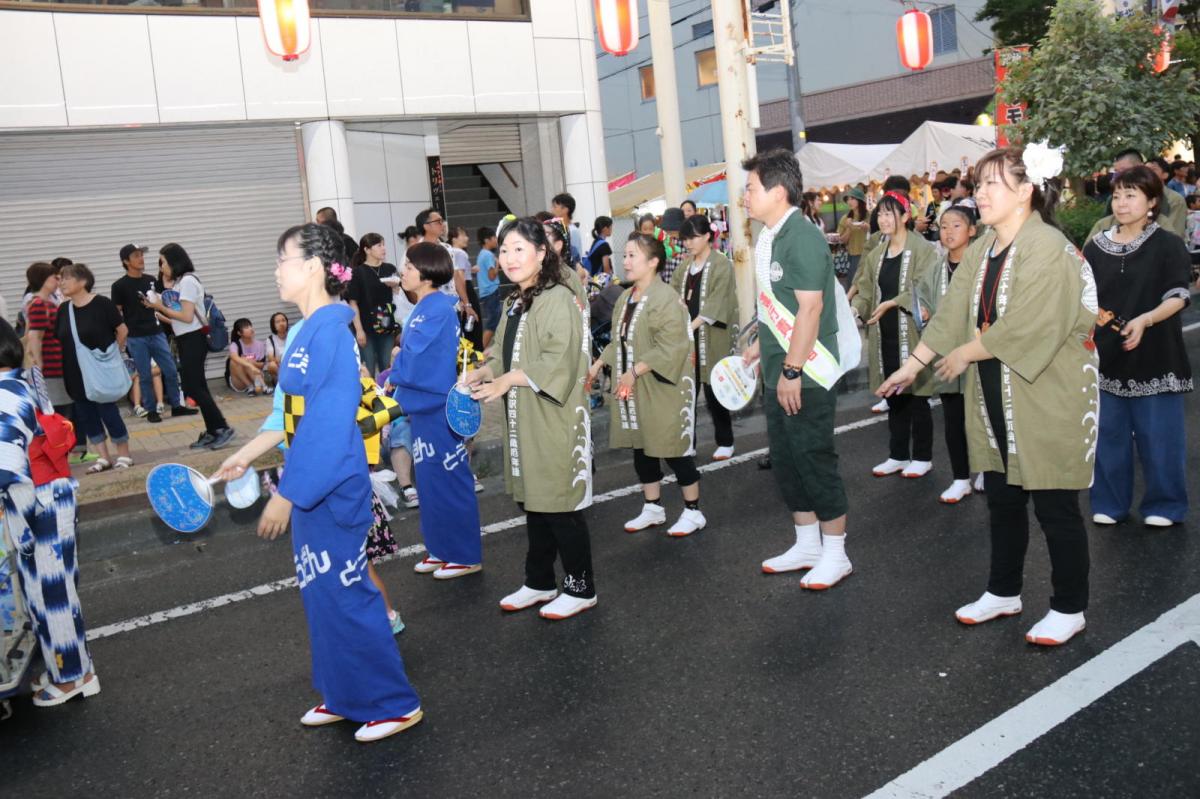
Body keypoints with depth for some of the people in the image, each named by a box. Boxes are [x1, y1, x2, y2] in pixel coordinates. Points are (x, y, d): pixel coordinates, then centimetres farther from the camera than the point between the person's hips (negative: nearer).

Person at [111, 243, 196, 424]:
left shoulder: (151, 280, 8)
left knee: (171, 371, 4)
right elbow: (116, 314, -3)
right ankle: (151, 410, 13)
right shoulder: (119, 286, -5)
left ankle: (177, 406, 15)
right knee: (145, 376, 2)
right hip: (136, 338, -4)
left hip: (157, 334, 4)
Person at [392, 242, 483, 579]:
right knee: (430, 482, 16)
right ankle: (443, 549, 27)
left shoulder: (438, 310, -18)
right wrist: (401, 399, 6)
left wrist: (384, 379, -4)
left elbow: (415, 363, -19)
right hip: (423, 407, 9)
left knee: (449, 482, 0)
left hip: (439, 409, -9)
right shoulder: (423, 309, 10)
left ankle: (465, 556, 11)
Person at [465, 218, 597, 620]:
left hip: (555, 421, -8)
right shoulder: (514, 304, 14)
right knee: (534, 501, 16)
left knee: (561, 506, 0)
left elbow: (559, 361, -21)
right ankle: (539, 583, 28)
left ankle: (580, 588, 14)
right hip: (525, 421, 9)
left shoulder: (558, 299, -14)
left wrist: (508, 380, -20)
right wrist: (482, 373, 0)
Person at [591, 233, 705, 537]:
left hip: (663, 390, -8)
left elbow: (670, 347, -22)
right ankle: (653, 508, 29)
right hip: (633, 390, 8)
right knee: (641, 449, 15)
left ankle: (693, 511, 14)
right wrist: (598, 364, 7)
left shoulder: (666, 298, -17)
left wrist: (635, 371, -24)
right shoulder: (625, 298, 10)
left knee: (674, 449, 0)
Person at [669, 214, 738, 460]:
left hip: (712, 338, -5)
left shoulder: (721, 264, -6)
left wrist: (692, 326, -25)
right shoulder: (686, 265, 14)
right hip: (686, 336, 6)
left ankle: (725, 442, 16)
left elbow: (716, 304, -16)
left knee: (714, 390, 1)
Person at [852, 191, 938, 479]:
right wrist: (854, 308, -12)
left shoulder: (923, 251, -8)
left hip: (912, 336, -6)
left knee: (916, 397, 3)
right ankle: (898, 455, 23)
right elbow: (865, 291, 8)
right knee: (893, 397, 13)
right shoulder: (876, 255, 12)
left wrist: (892, 303, -25)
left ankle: (922, 457, 15)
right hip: (884, 337, 6)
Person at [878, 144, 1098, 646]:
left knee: (1054, 505, 3)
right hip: (996, 399, 8)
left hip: (1048, 399, -8)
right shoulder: (983, 249, 8)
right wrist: (913, 364, 7)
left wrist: (965, 355, -12)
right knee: (1002, 499, 17)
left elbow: (1025, 328, -23)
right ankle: (1003, 592, 32)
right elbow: (951, 312, 9)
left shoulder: (1047, 249, -18)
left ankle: (1069, 609, 18)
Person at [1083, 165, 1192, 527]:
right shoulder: (1095, 247, 5)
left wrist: (1144, 320, -26)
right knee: (1108, 432, 8)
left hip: (1153, 354, -3)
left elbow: (1179, 297, -10)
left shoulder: (1168, 245, -4)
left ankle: (1163, 505, 17)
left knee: (1158, 432, 2)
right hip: (1105, 353, 3)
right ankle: (1110, 502, 20)